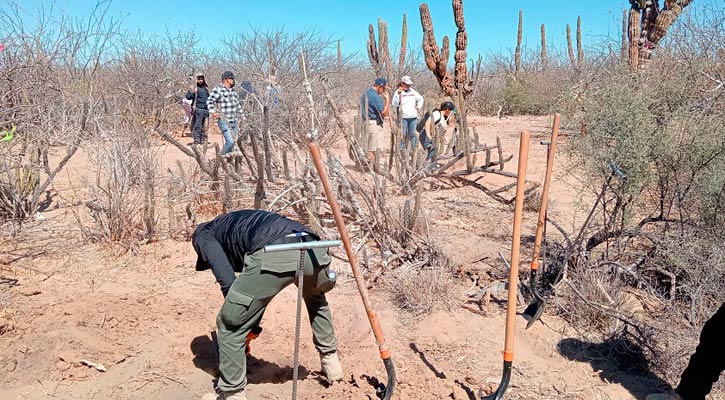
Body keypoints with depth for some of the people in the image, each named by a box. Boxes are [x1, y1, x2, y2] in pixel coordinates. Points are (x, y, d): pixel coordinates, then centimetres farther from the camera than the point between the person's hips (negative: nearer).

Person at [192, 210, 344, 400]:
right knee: (316, 299, 41)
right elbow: (258, 287, 48)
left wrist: (235, 308, 18)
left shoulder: (203, 234, 28)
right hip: (313, 249, 7)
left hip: (273, 255, -7)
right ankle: (331, 362, 46)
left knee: (230, 323, 15)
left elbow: (226, 279, 6)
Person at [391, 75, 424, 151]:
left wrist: (419, 108, 17)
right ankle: (401, 150, 4)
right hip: (403, 117, -4)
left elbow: (421, 99, 26)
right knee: (403, 135, -2)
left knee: (412, 134, 10)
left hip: (413, 117, 4)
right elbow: (394, 105, -14)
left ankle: (414, 149, 16)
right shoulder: (398, 92, -3)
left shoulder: (413, 91, 9)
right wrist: (398, 94, -21)